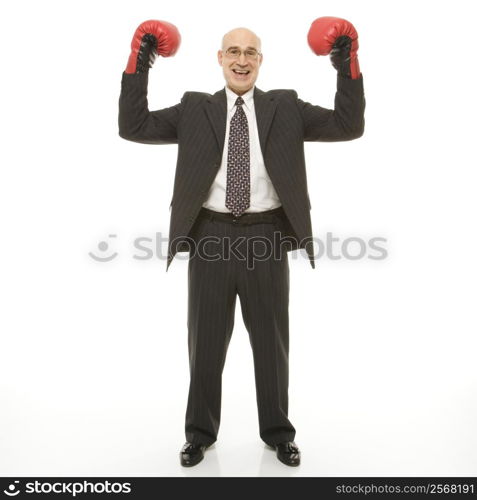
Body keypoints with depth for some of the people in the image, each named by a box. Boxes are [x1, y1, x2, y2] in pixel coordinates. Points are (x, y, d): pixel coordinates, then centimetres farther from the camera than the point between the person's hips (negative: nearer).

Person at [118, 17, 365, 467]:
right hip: (211, 236, 0)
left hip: (266, 236, 0)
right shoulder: (194, 109, 7)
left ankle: (277, 431, 33)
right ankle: (200, 431, 32)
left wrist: (347, 65, -7)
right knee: (205, 341, 12)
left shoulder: (286, 106, 7)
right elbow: (133, 127, 2)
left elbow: (349, 126, 1)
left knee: (271, 341, 13)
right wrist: (138, 64, -3)